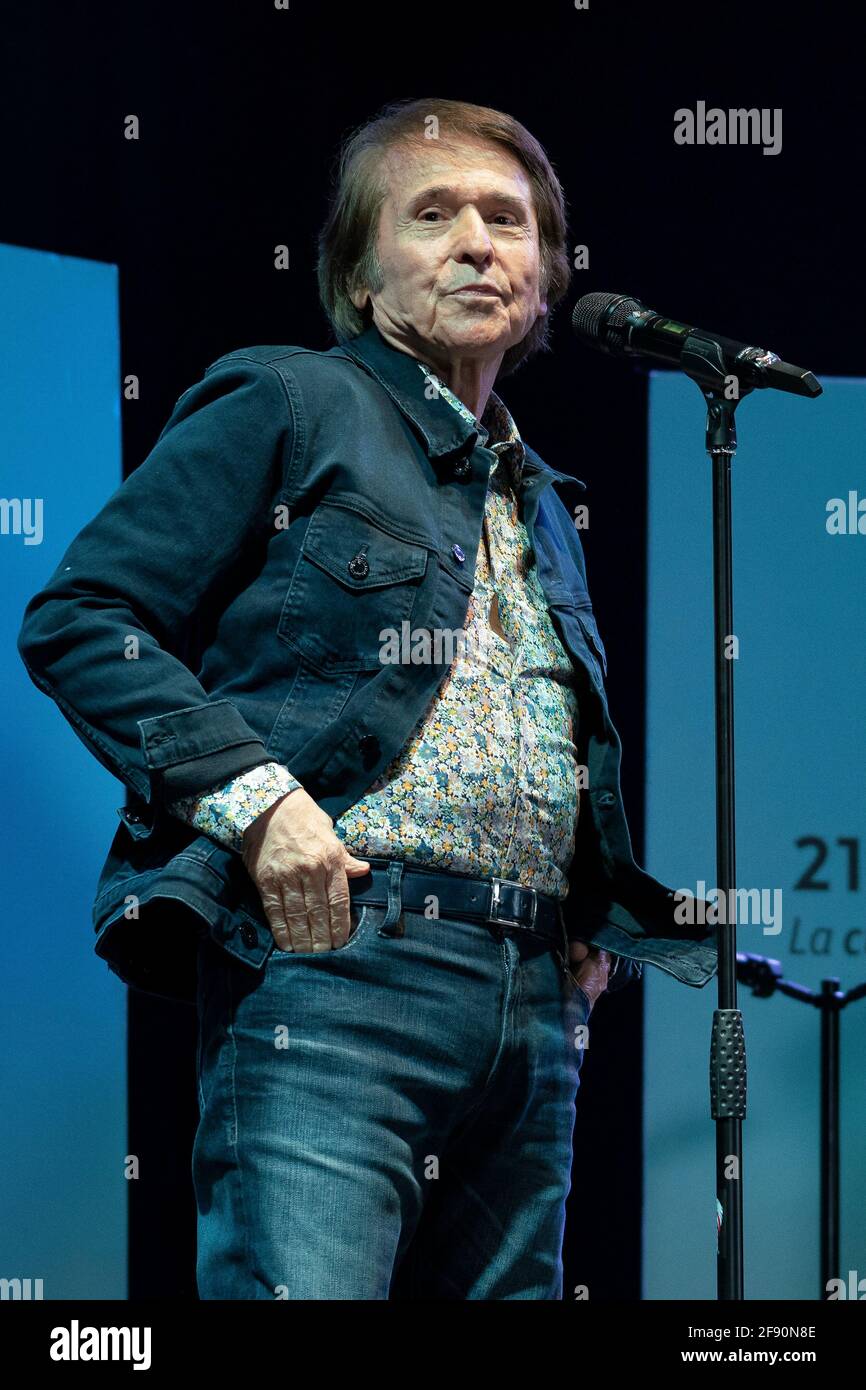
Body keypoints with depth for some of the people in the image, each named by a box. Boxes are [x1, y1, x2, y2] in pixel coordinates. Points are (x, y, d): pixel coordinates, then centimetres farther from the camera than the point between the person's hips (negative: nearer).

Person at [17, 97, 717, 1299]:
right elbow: (77, 619, -3)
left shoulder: (539, 502, 27)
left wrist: (590, 926, 16)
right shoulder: (288, 408, 5)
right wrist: (250, 795, -15)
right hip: (337, 966, -7)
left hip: (533, 1011, 7)